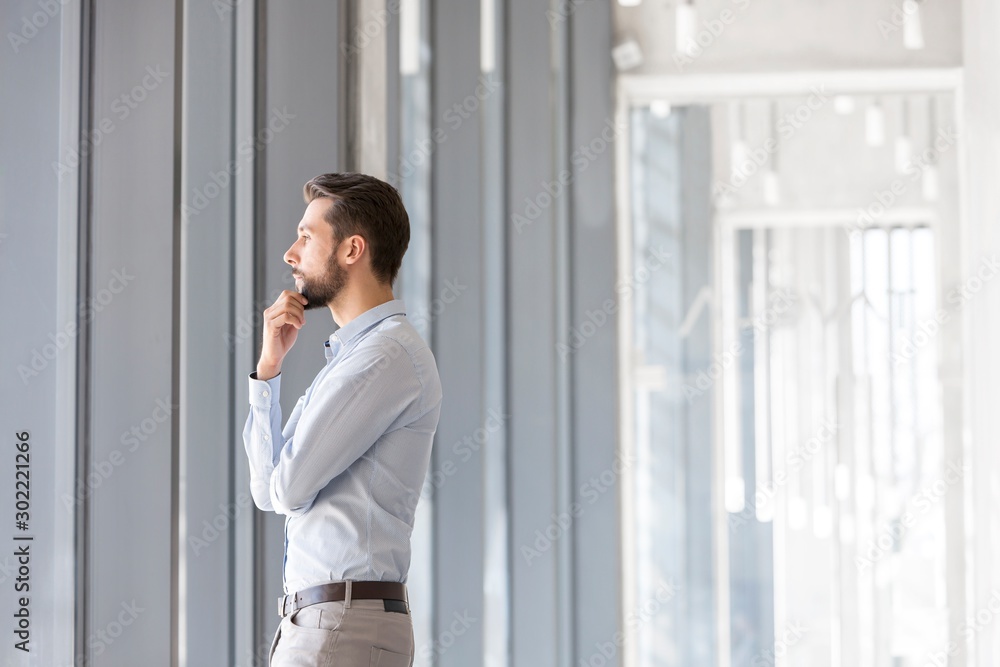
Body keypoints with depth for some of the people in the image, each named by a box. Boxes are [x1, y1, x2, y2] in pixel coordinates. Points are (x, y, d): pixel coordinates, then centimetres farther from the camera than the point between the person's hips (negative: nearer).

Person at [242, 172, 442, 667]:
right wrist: (269, 365, 8)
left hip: (344, 626, -9)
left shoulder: (389, 356, -12)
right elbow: (267, 491, 15)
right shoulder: (349, 355, 19)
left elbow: (289, 488, -15)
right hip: (307, 622, 9)